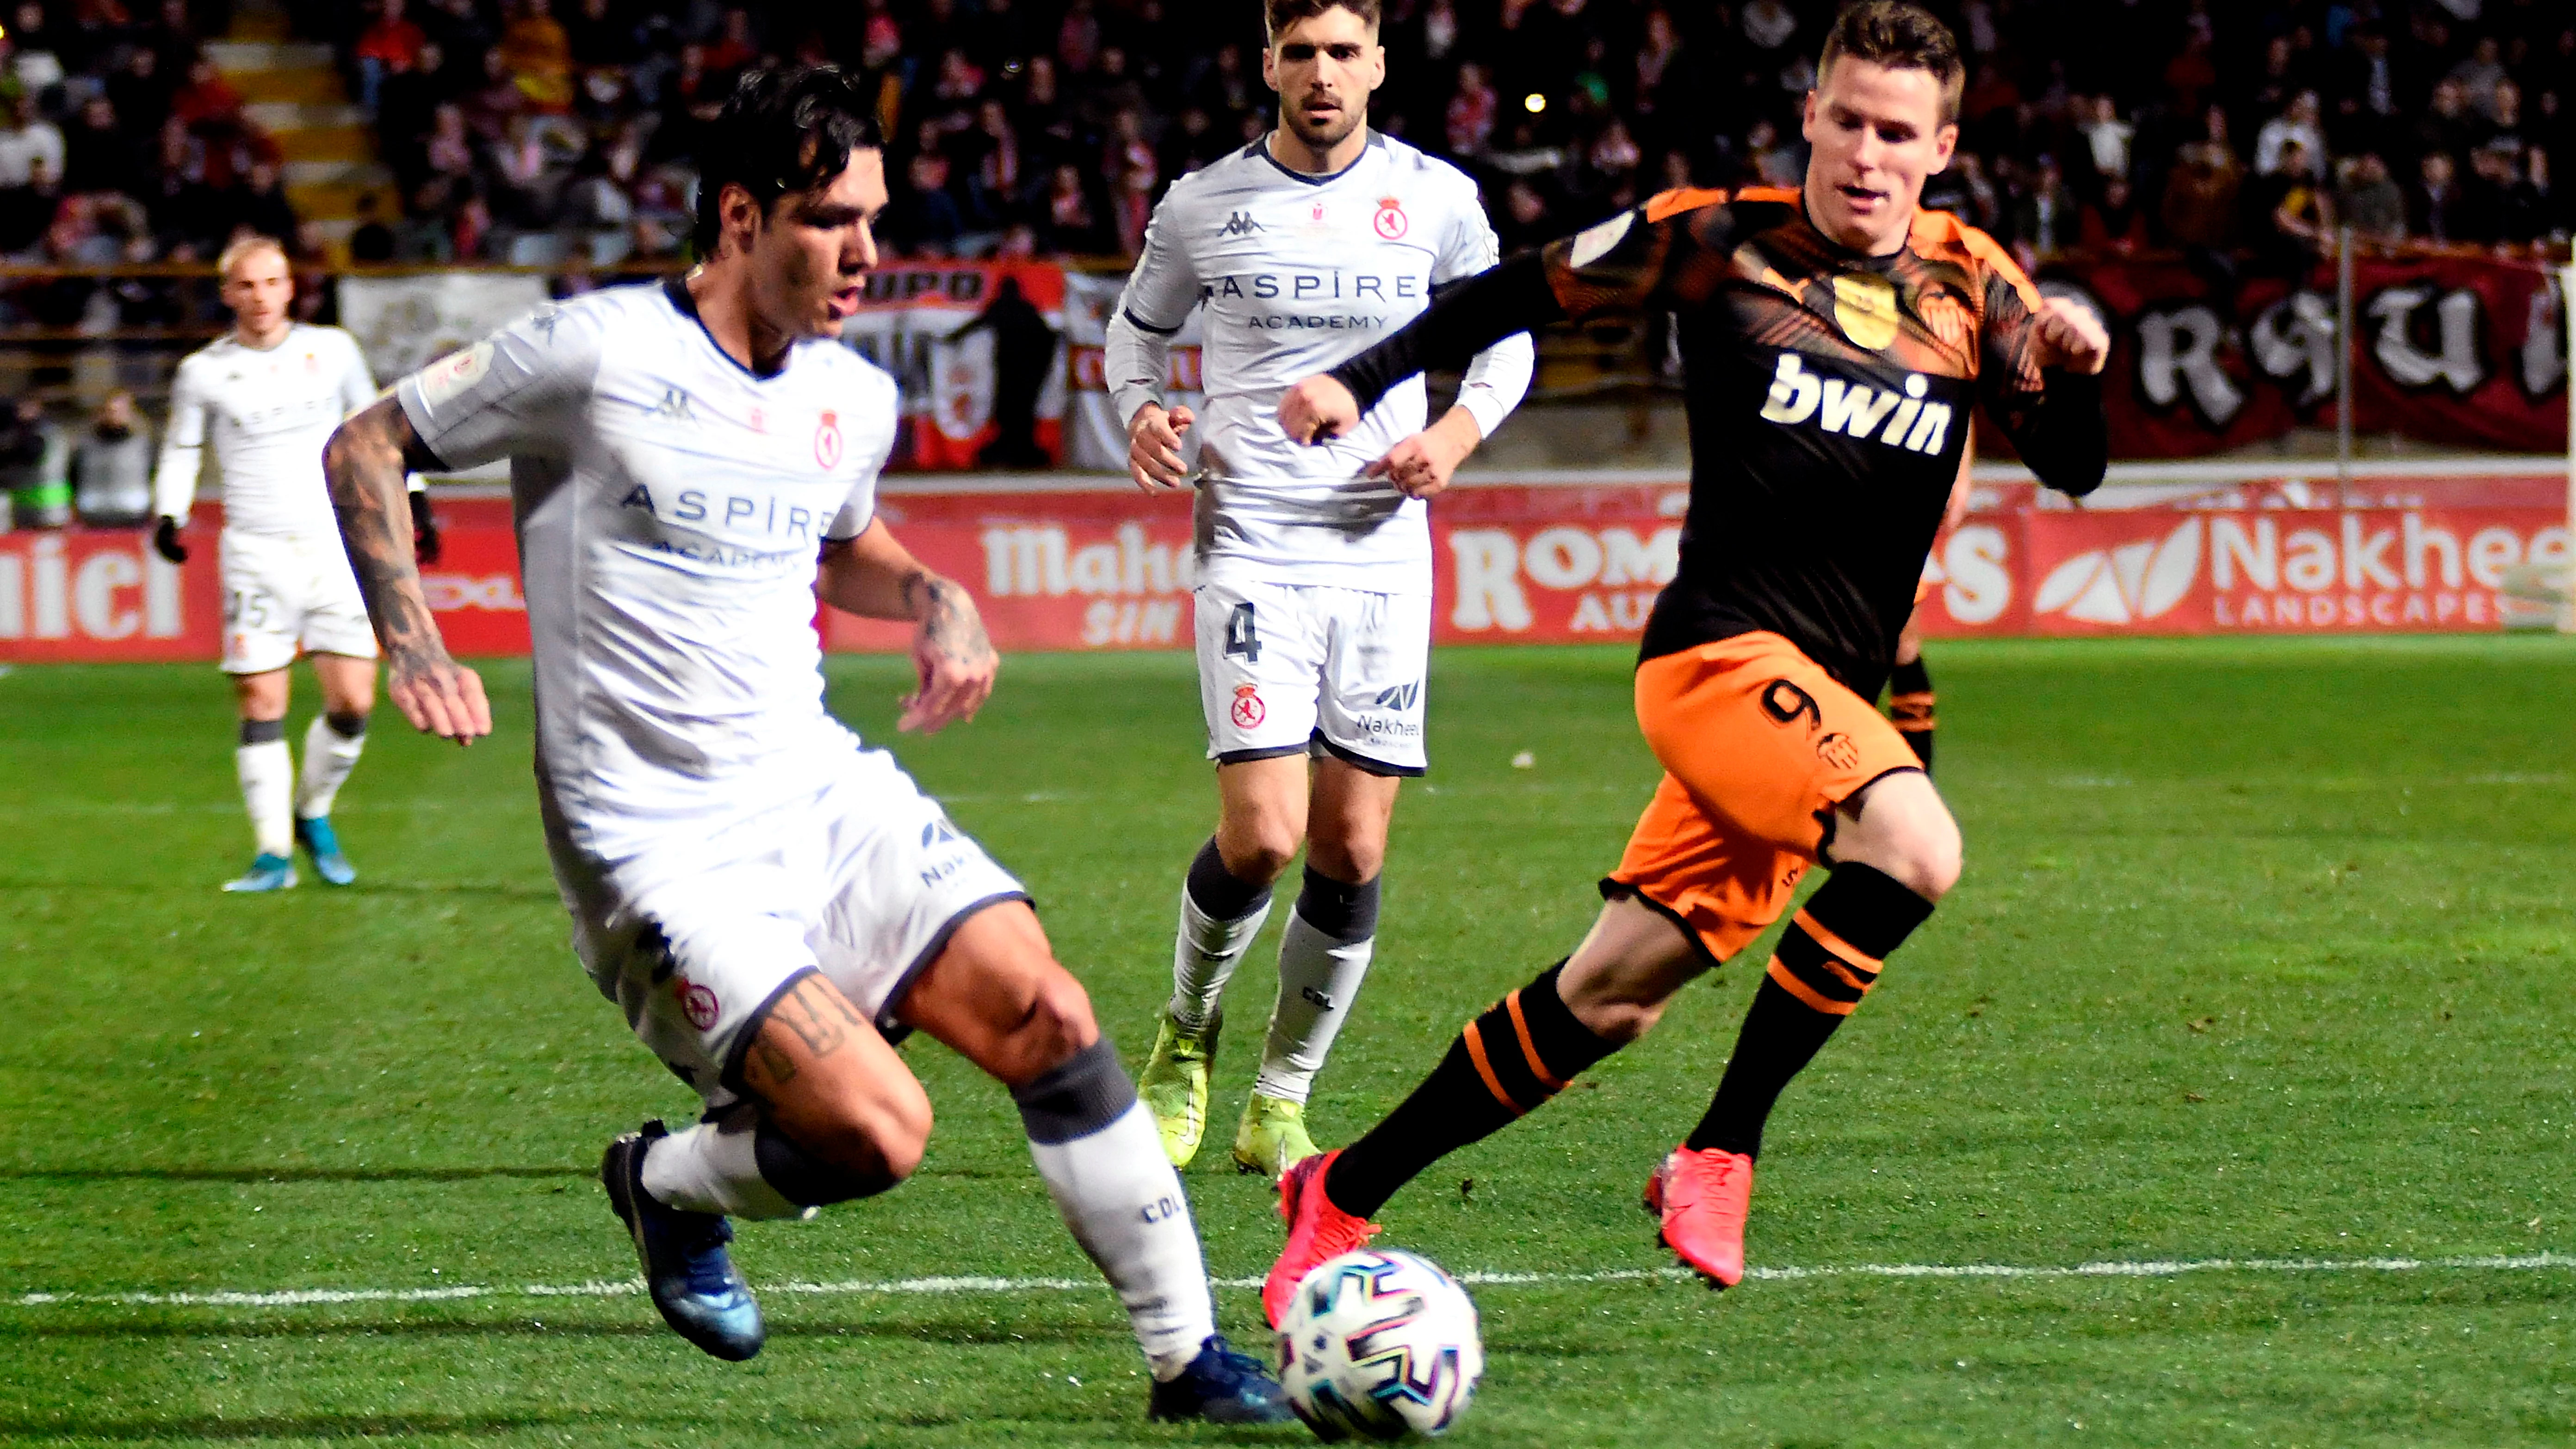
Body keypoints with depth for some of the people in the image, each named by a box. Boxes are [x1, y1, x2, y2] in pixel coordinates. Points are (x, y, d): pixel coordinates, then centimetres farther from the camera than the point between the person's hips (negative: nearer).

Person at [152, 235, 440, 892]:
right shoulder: (204, 373, 2)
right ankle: (273, 852, 0)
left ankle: (313, 813, 20)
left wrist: (414, 500, 14)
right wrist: (169, 517, -3)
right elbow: (181, 451, 13)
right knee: (261, 708, -6)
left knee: (353, 703, -4)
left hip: (336, 547, 1)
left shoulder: (332, 351, 5)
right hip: (256, 554, -1)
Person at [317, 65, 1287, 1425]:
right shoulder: (595, 354, -11)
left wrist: (936, 601, 9)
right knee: (877, 1131, -20)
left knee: (1048, 1015, -11)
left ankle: (1190, 1358, 0)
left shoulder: (856, 400, 8)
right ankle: (667, 1185, 13)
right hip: (658, 848, -6)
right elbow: (365, 447, -1)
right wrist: (412, 642, -13)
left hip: (822, 791, 6)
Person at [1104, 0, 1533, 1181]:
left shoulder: (1436, 199, 3)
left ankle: (1282, 1103, 16)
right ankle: (1187, 1030, 15)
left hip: (1382, 552, 2)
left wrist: (1459, 432, -2)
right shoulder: (1203, 205, 1)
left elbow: (1505, 334, 17)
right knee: (1263, 837, -14)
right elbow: (1138, 330, 17)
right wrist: (1143, 414, -4)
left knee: (1353, 852, 0)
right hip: (1251, 547, -2)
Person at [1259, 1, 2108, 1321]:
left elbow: (2071, 470, 5)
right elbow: (1518, 295, 8)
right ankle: (1718, 1159, -20)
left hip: (1831, 692, 5)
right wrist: (1359, 381, 0)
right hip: (1724, 651, -5)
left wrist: (2075, 371, -15)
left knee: (1611, 998, 7)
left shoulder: (1971, 285, 8)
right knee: (1913, 848, -31)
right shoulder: (1719, 241, -2)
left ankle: (1343, 1192, 21)